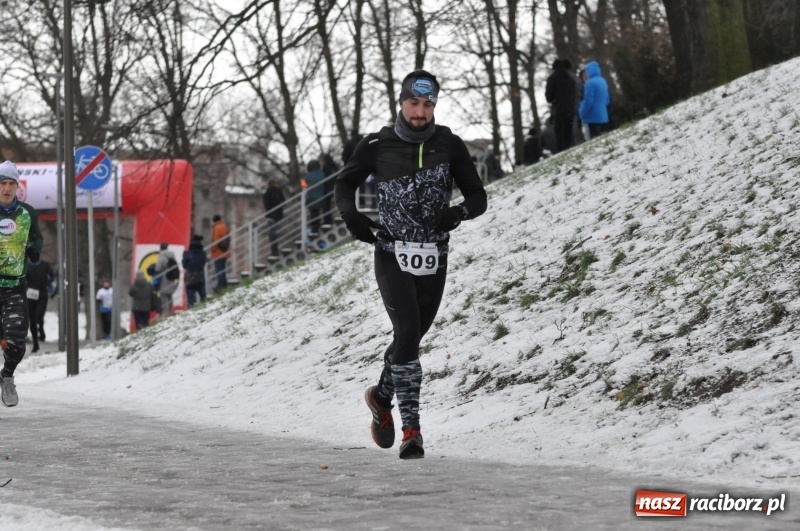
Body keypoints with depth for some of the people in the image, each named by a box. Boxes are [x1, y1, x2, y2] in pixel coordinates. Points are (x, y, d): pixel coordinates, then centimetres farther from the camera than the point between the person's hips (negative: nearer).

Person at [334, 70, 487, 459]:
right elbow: (344, 184, 12)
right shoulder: (377, 146, -2)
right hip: (392, 254, -2)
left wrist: (458, 212, -18)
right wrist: (351, 214, -9)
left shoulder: (449, 145, 1)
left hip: (434, 259, 2)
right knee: (408, 332, -17)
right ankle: (412, 430, -15)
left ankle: (382, 395, 44)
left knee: (411, 336, 14)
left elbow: (478, 197, 4)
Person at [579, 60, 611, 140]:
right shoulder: (603, 81, 12)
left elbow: (588, 101, -19)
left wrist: (582, 114, -8)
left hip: (593, 117, -9)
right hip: (603, 116, 9)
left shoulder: (590, 83, -16)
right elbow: (608, 100, 19)